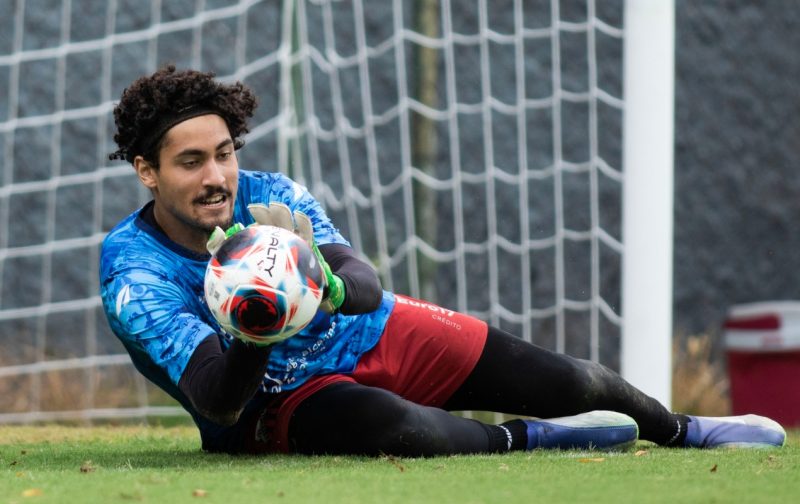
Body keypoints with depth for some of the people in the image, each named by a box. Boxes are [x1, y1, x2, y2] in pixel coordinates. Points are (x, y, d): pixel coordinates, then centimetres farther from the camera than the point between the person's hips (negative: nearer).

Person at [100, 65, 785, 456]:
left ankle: (683, 429, 37)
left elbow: (369, 289, -28)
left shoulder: (269, 196, -16)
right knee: (395, 426, -40)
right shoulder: (135, 273, -26)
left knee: (576, 385, 3)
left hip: (374, 336, 4)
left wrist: (326, 285, -53)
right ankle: (531, 439, -10)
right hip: (275, 398, -4)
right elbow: (217, 403, -35)